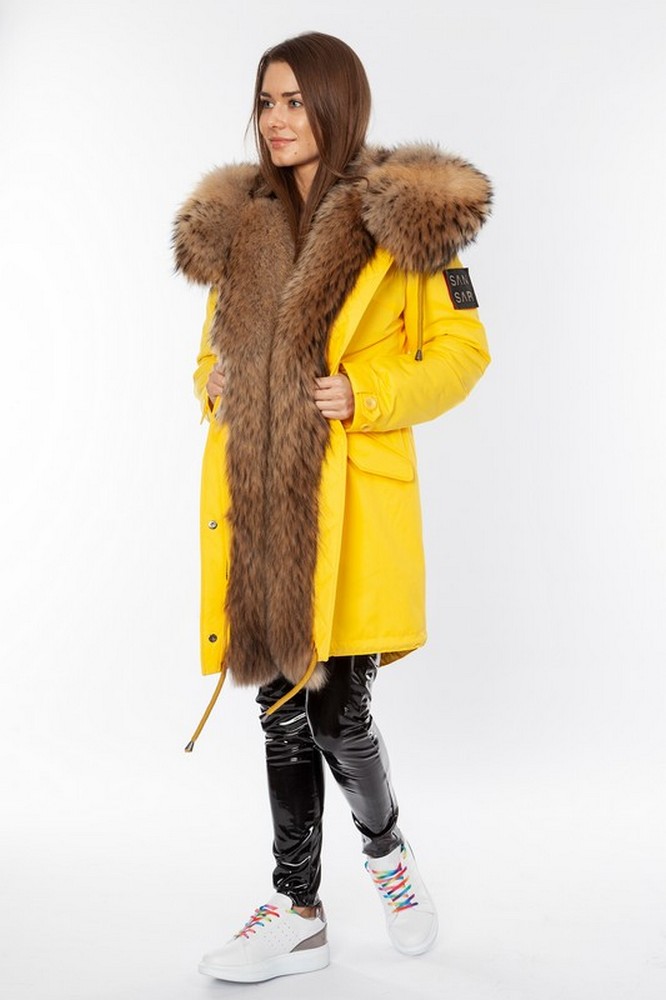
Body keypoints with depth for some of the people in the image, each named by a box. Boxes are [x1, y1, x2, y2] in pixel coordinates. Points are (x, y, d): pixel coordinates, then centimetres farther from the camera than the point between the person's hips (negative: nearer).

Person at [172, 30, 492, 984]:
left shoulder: (406, 218, 0)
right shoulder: (235, 222, 14)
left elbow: (461, 350, 0)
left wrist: (363, 394, -13)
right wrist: (215, 389, 1)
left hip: (352, 494, -5)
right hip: (256, 497, 5)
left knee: (337, 710, -4)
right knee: (283, 709, 10)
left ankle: (387, 850, 30)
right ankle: (298, 913, 25)